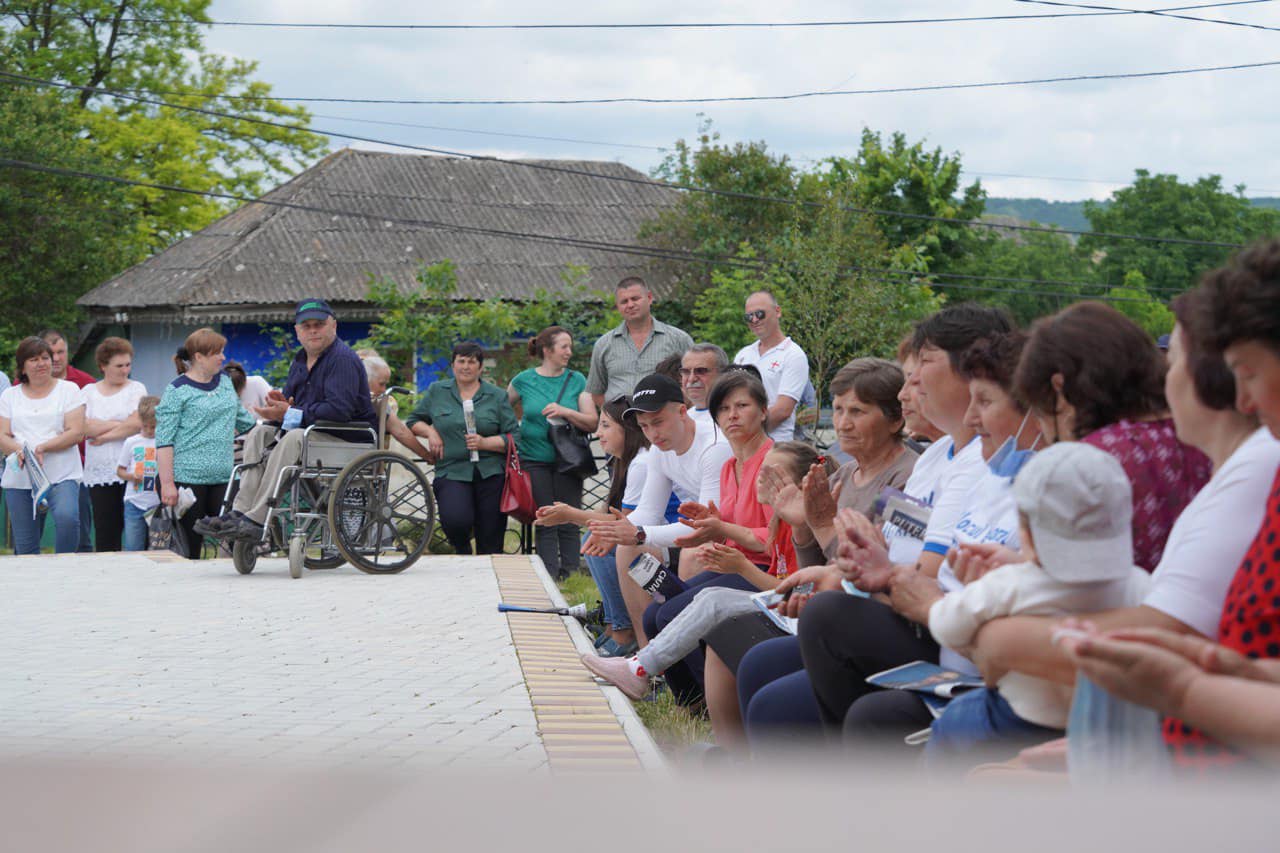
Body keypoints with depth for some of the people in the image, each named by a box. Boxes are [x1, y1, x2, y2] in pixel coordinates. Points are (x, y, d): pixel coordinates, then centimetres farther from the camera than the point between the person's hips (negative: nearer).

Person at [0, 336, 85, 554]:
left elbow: (76, 432, -4)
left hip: (62, 476, -3)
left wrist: (42, 448, -17)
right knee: (25, 548, 3)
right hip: (19, 479, 3)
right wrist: (19, 450, -16)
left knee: (67, 518, -30)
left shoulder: (68, 390, 6)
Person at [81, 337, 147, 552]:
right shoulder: (89, 392, 12)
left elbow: (137, 423, -8)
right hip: (99, 473, 2)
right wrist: (119, 424, -7)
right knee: (105, 534, 0)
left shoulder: (136, 389, 7)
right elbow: (83, 427, -3)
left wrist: (105, 436, -5)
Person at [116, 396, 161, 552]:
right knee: (133, 549, -2)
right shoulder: (132, 442, 6)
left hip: (158, 504, -1)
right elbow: (120, 470, 12)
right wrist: (131, 476, -8)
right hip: (134, 504, 1)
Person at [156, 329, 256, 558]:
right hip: (186, 478, -5)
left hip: (222, 478, 5)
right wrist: (167, 483, -15)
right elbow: (164, 440, -8)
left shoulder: (225, 381, 15)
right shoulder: (178, 391, -4)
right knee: (189, 546, -3)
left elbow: (241, 417, 31)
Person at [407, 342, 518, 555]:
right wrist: (430, 432, 0)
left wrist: (485, 442, -11)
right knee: (456, 520, -26)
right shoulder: (437, 391, 11)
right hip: (452, 472, -1)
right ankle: (462, 551, 6)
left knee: (491, 542, -2)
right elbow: (414, 421, 20)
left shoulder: (497, 396, 9)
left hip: (491, 474, 1)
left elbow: (514, 437, 4)